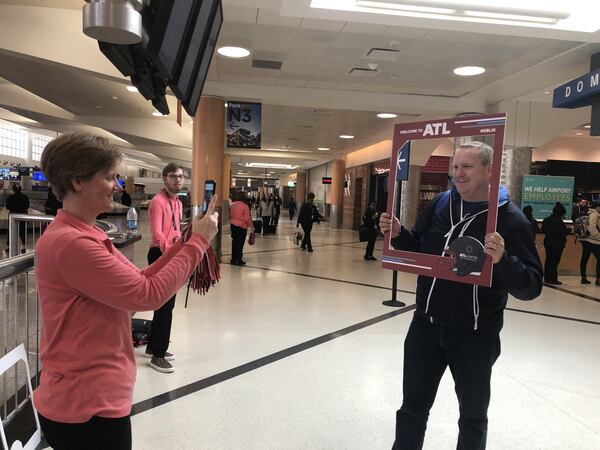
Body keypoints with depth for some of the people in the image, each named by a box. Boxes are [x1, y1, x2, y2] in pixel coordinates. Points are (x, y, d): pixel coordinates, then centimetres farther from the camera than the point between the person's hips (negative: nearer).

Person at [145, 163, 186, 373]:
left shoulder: (178, 202, 15)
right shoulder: (158, 201, -14)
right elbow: (157, 234, -24)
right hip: (160, 255, -9)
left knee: (167, 305, 16)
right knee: (164, 306, -6)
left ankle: (153, 347, 32)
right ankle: (157, 355, 7)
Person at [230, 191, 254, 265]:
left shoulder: (232, 205, 5)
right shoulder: (245, 206, -14)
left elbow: (230, 215, 13)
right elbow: (247, 218, -14)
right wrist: (251, 226, -4)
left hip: (233, 225, 6)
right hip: (241, 226, -6)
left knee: (234, 242, 13)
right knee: (240, 243, 0)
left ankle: (234, 258, 20)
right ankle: (238, 260, 4)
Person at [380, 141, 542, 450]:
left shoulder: (510, 219, -15)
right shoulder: (440, 203, -1)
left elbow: (531, 287, -17)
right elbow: (418, 251, 10)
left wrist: (503, 260, -35)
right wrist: (397, 234, -9)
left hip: (475, 335, -3)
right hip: (426, 325, 4)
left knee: (473, 417, 21)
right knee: (412, 409, 18)